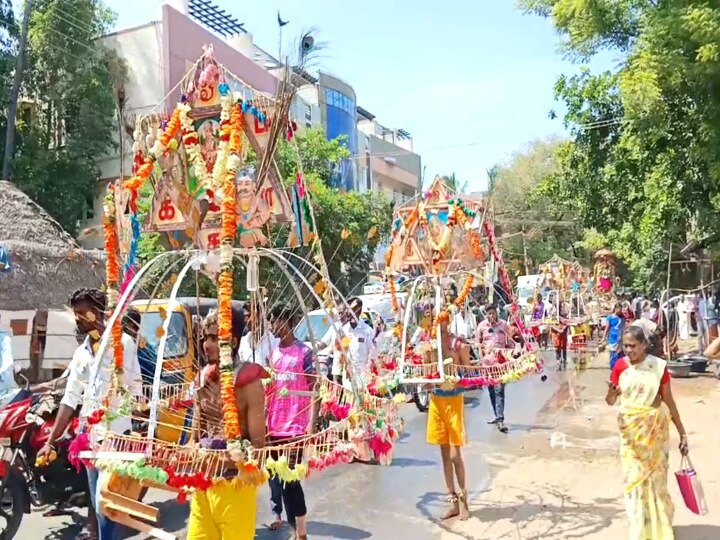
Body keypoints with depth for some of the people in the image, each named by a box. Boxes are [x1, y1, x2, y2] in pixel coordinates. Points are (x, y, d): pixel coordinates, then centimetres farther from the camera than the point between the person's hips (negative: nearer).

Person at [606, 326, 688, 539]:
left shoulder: (658, 366, -9)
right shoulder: (620, 366, -5)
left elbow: (669, 401, -2)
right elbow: (611, 400, -2)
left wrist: (682, 433, 0)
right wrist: (611, 393, -26)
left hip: (655, 426, -1)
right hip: (630, 427, 1)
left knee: (655, 475, 7)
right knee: (634, 476, 6)